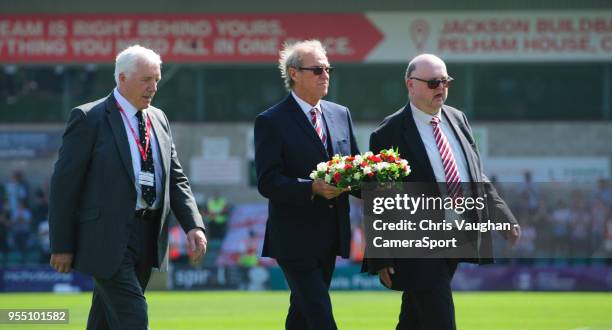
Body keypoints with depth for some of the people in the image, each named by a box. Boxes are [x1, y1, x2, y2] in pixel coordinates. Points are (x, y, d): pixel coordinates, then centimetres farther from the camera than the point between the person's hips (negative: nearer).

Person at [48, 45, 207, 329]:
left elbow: (175, 179, 14)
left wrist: (193, 226, -3)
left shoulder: (158, 119, 14)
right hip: (108, 238, -7)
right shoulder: (89, 118, -7)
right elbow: (64, 184, -7)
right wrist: (62, 245, -9)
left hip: (148, 239, 7)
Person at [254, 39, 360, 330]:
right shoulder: (271, 122, -8)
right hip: (295, 239, -6)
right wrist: (312, 188, -28)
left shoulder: (341, 115, 12)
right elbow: (267, 182, -15)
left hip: (331, 238, 7)